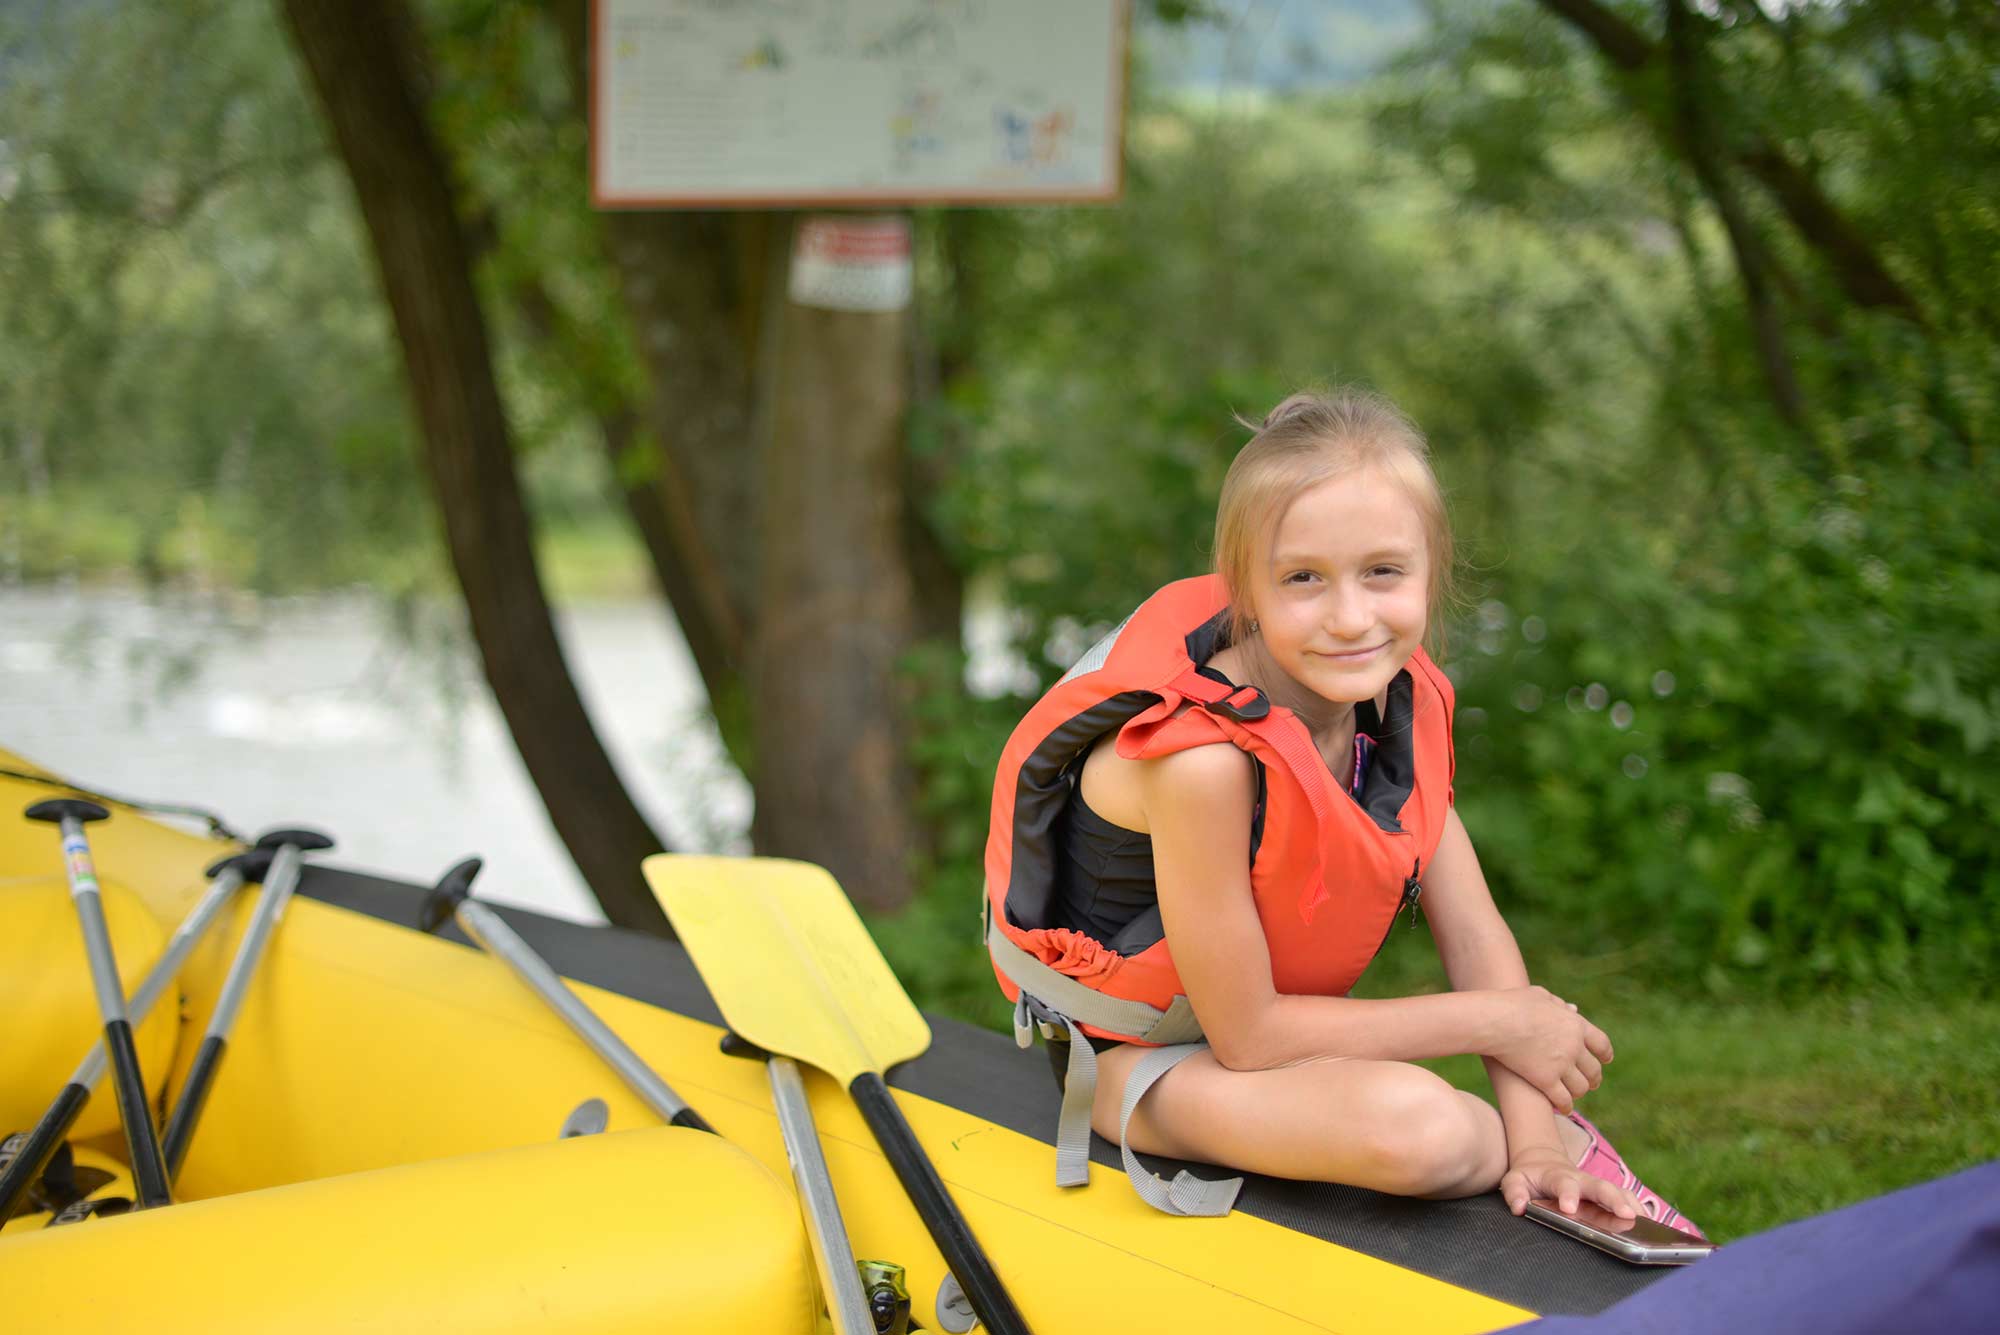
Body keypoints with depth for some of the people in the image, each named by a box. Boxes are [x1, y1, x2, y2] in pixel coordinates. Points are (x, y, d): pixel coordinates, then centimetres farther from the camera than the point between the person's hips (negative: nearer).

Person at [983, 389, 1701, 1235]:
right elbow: (1247, 1034, -24)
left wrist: (1532, 1137, -19)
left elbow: (1475, 934, -7)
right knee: (1415, 1127, -28)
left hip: (1269, 1023, 8)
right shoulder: (1203, 758, -32)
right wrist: (1495, 1021, -17)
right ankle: (1569, 1147, -2)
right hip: (1147, 1056, -7)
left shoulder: (1400, 702, -10)